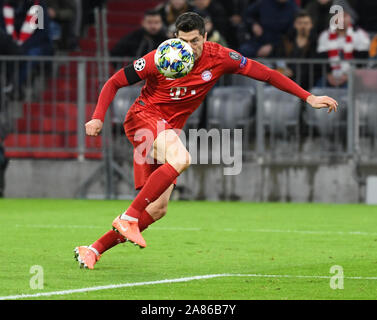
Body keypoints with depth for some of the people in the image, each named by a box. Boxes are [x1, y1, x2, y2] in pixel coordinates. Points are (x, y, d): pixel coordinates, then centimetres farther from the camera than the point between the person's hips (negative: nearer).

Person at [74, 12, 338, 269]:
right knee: (181, 159, -34)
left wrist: (309, 97, -8)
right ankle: (129, 217, -28)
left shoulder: (219, 58, -8)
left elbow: (266, 74, -3)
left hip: (170, 129, 5)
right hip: (143, 117, -5)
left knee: (157, 209, -2)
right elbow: (114, 83, -6)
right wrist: (98, 118, -20)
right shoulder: (159, 60, -16)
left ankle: (94, 250, 3)